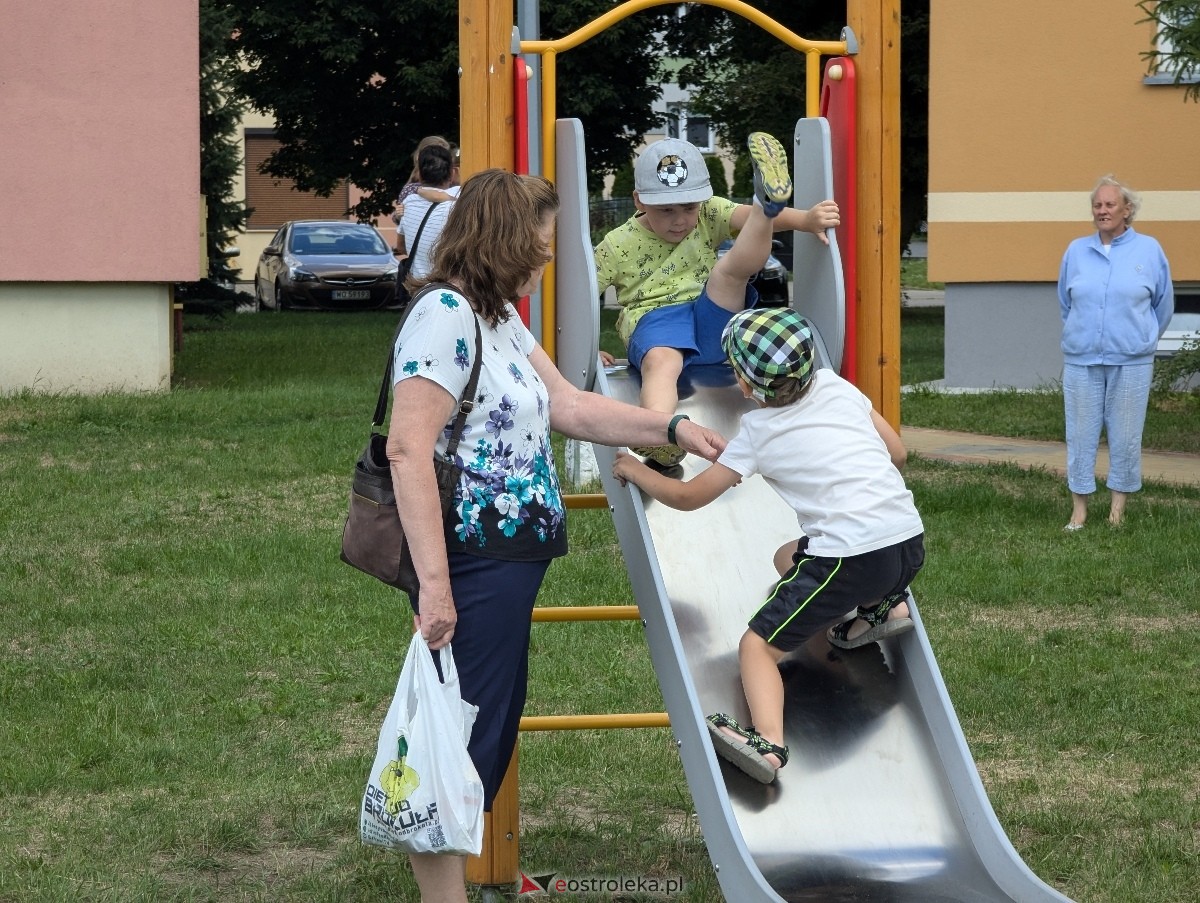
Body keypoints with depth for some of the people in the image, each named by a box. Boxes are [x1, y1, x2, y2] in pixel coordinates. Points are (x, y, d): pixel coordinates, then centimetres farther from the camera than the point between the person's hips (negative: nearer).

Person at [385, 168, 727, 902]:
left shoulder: (501, 318, 14)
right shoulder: (445, 315, -17)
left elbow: (569, 406, 23)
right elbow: (409, 450, -23)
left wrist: (673, 427, 20)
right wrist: (433, 583, -26)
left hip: (510, 564, 10)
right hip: (472, 566, -10)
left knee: (495, 732, 15)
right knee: (462, 744, -5)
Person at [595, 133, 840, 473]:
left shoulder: (709, 216, 12)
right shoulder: (618, 245, 7)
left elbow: (747, 216, -6)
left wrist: (805, 219, -23)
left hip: (711, 321, 3)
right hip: (654, 321, -3)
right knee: (661, 361, -38)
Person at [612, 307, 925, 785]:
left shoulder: (758, 432, 1)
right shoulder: (837, 387, 12)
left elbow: (688, 496, 6)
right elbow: (897, 453, 19)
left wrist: (636, 472, 22)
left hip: (851, 560, -6)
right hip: (912, 543, 6)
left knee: (757, 645, -2)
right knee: (788, 557, 30)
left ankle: (768, 742, -27)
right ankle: (884, 606, 17)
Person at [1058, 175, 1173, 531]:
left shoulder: (1149, 250, 2)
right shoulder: (1076, 251, 5)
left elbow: (1163, 305, 13)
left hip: (1131, 363, -1)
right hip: (1081, 360, 1)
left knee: (1125, 435, 2)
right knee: (1080, 434, 0)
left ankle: (1118, 509, 11)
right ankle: (1079, 511, 6)